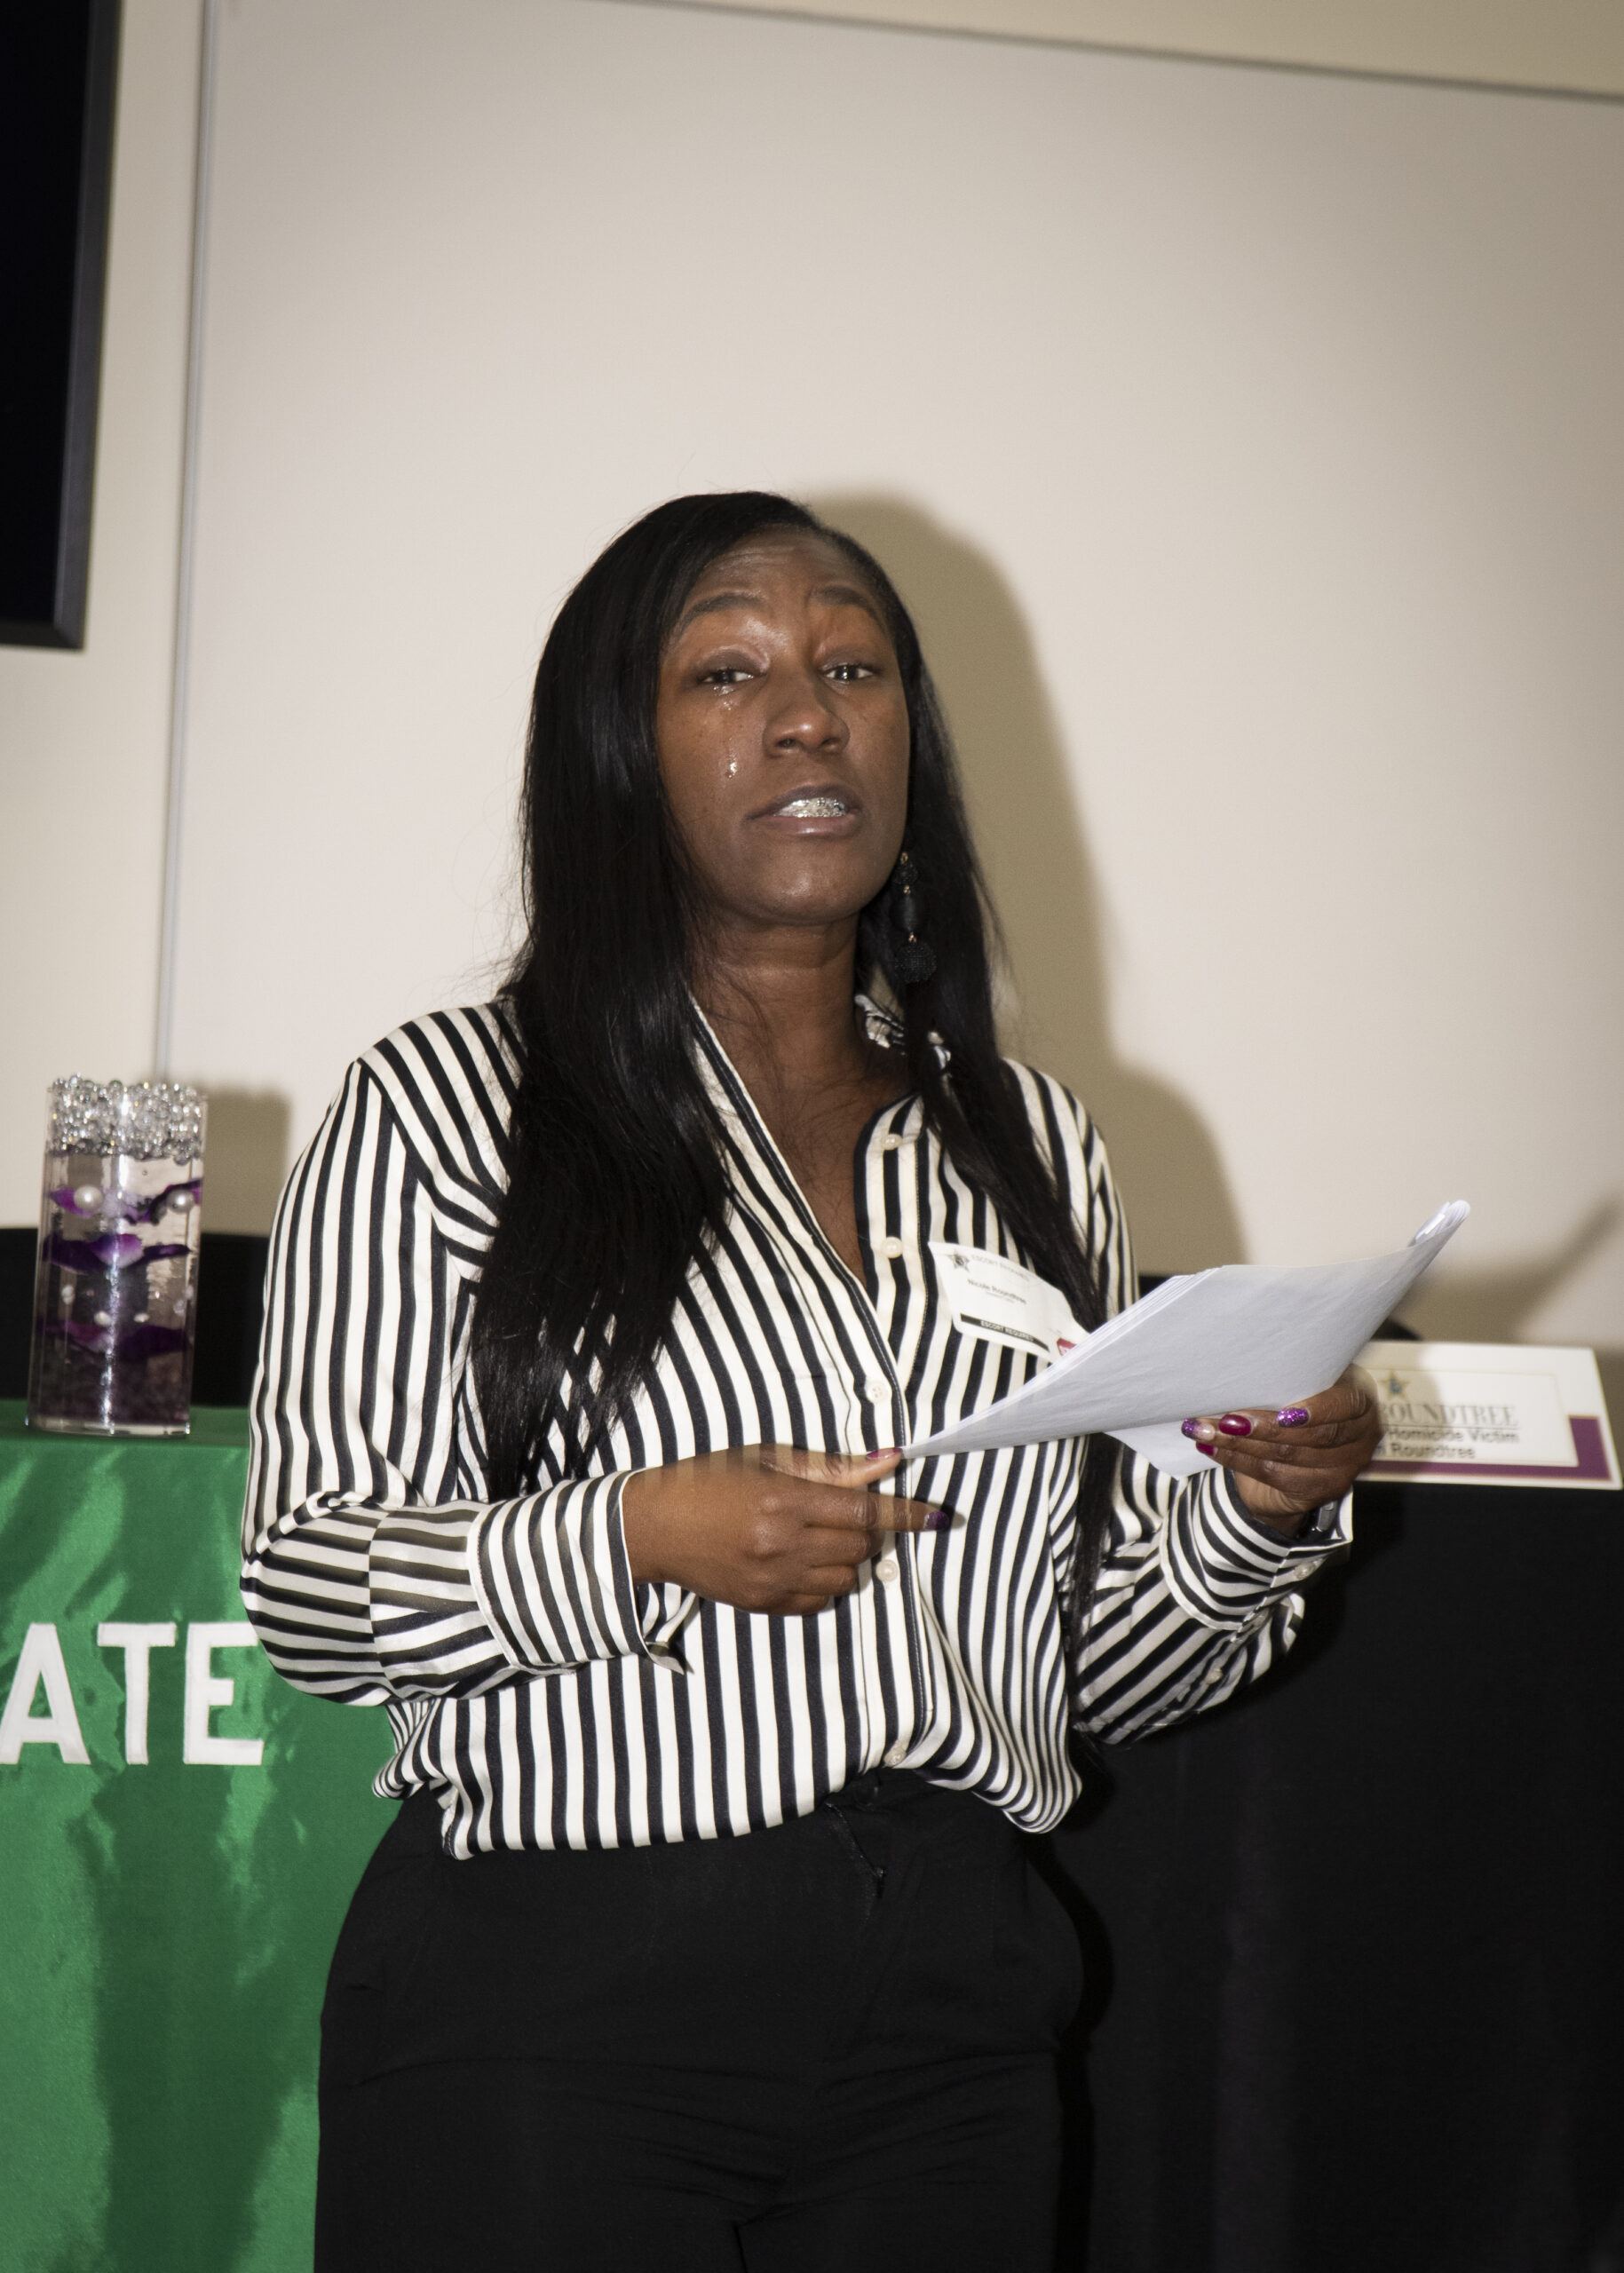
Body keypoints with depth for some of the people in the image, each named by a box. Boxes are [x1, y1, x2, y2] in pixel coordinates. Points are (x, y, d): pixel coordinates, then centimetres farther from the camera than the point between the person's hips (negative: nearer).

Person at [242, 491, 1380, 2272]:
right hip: (553, 2011, -4)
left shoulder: (1034, 1146, 11)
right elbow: (301, 1590, -7)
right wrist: (639, 1542, -20)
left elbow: (1094, 1677, 14)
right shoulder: (445, 1107, -2)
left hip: (951, 2020, 4)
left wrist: (1252, 1517, -5)